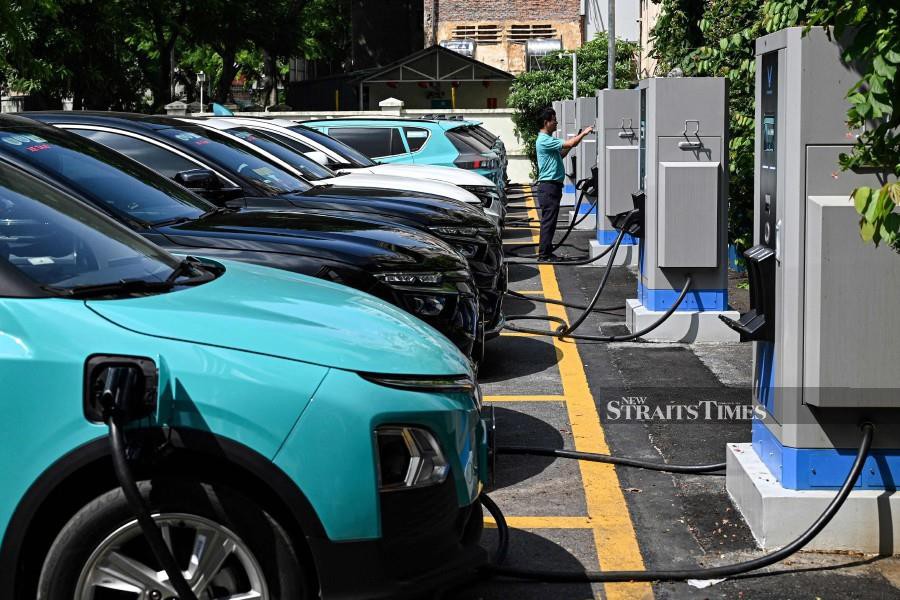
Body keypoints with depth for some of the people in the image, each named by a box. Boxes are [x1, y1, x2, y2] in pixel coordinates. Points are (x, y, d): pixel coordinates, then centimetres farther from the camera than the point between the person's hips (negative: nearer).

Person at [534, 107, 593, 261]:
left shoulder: (548, 140, 17)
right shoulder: (544, 141, -17)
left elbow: (560, 154, 26)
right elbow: (569, 144, -22)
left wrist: (575, 140, 12)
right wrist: (583, 133, -9)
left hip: (553, 185, 10)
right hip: (549, 185, -10)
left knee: (549, 220, 13)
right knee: (548, 220, -8)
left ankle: (547, 252, 19)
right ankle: (544, 254, -6)